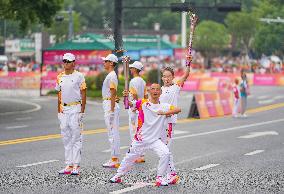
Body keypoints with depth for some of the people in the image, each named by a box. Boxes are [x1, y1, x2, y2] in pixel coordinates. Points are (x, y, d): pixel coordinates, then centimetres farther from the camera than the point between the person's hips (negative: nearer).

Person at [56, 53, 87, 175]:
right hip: (64, 109, 6)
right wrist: (59, 111, 11)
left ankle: (76, 166, -4)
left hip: (75, 109, -6)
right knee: (66, 138, 7)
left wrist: (82, 111, -11)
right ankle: (69, 165, 12)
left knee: (76, 138, -5)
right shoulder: (60, 77, 11)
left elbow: (83, 94, -5)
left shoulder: (79, 76, -4)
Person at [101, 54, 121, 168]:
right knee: (112, 133, 12)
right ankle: (114, 158, 16)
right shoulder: (110, 75, 18)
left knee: (113, 133, -9)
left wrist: (111, 110, -23)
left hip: (110, 105, -11)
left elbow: (113, 93, -20)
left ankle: (114, 160, -8)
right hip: (108, 105, 11)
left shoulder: (112, 76, -14)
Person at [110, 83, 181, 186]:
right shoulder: (142, 103, -3)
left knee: (165, 153, -21)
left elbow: (178, 109, -9)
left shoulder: (164, 107, 0)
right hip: (140, 139, 0)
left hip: (155, 139, 1)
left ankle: (160, 178, -5)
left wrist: (165, 113, -22)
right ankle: (118, 175, 35)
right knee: (130, 157, 11)